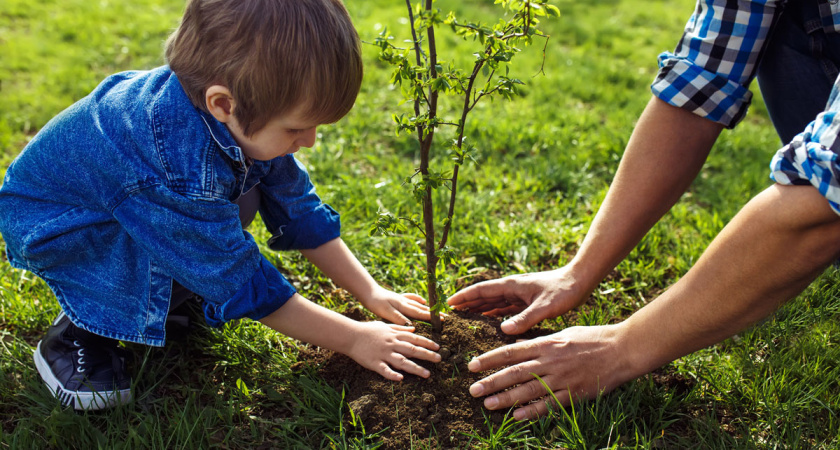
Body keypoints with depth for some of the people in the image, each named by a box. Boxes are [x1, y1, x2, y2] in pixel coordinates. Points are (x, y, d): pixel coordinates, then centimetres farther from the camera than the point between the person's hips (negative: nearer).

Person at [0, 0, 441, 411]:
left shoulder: (243, 117, -19)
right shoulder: (180, 168, -42)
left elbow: (300, 211, -7)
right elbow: (244, 286, -33)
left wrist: (372, 294, -6)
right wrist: (353, 339, -26)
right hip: (45, 220, -7)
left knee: (243, 197, -11)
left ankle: (165, 292, 6)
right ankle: (76, 333, -11)